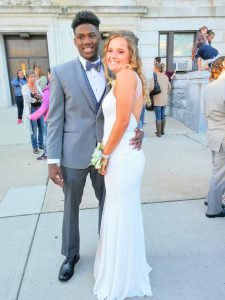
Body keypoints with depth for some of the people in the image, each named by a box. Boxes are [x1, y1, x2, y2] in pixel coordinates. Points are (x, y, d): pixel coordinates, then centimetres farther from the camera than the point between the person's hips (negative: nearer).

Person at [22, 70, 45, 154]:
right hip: (31, 109, -5)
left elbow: (42, 97, 4)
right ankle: (35, 147, 9)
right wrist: (38, 99, -4)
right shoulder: (25, 87, -5)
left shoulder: (37, 86, 11)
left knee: (41, 127, 8)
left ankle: (41, 144, 23)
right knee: (34, 129, -3)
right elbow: (29, 99, -16)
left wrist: (38, 96, -17)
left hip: (40, 108, 5)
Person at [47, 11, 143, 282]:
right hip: (73, 154, -2)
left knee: (107, 202, 19)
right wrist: (53, 160, -10)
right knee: (71, 206, 15)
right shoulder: (61, 73, -5)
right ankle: (71, 254, 40)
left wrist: (138, 129, -15)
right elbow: (55, 119, -6)